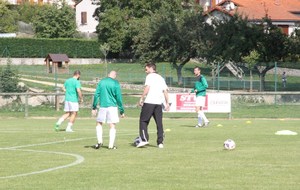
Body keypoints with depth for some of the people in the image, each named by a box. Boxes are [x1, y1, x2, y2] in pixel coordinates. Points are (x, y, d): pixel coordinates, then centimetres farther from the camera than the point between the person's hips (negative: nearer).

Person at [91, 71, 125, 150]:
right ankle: (111, 145, -2)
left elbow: (96, 95, 4)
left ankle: (99, 141, 3)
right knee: (112, 126, 3)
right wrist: (122, 111, 2)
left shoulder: (101, 82, 5)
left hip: (102, 106, 2)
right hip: (112, 107, -2)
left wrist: (94, 107, 9)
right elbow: (119, 98, -3)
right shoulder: (116, 84, -3)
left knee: (99, 123, 17)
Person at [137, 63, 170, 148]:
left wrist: (142, 98, -12)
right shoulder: (161, 78, 18)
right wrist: (167, 103, 15)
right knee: (159, 123, 8)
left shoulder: (150, 76, 0)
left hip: (149, 102, -6)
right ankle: (160, 142, 6)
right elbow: (165, 91, 14)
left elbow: (147, 88, -13)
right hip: (159, 103, 6)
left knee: (143, 120, 2)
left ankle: (144, 139, -8)